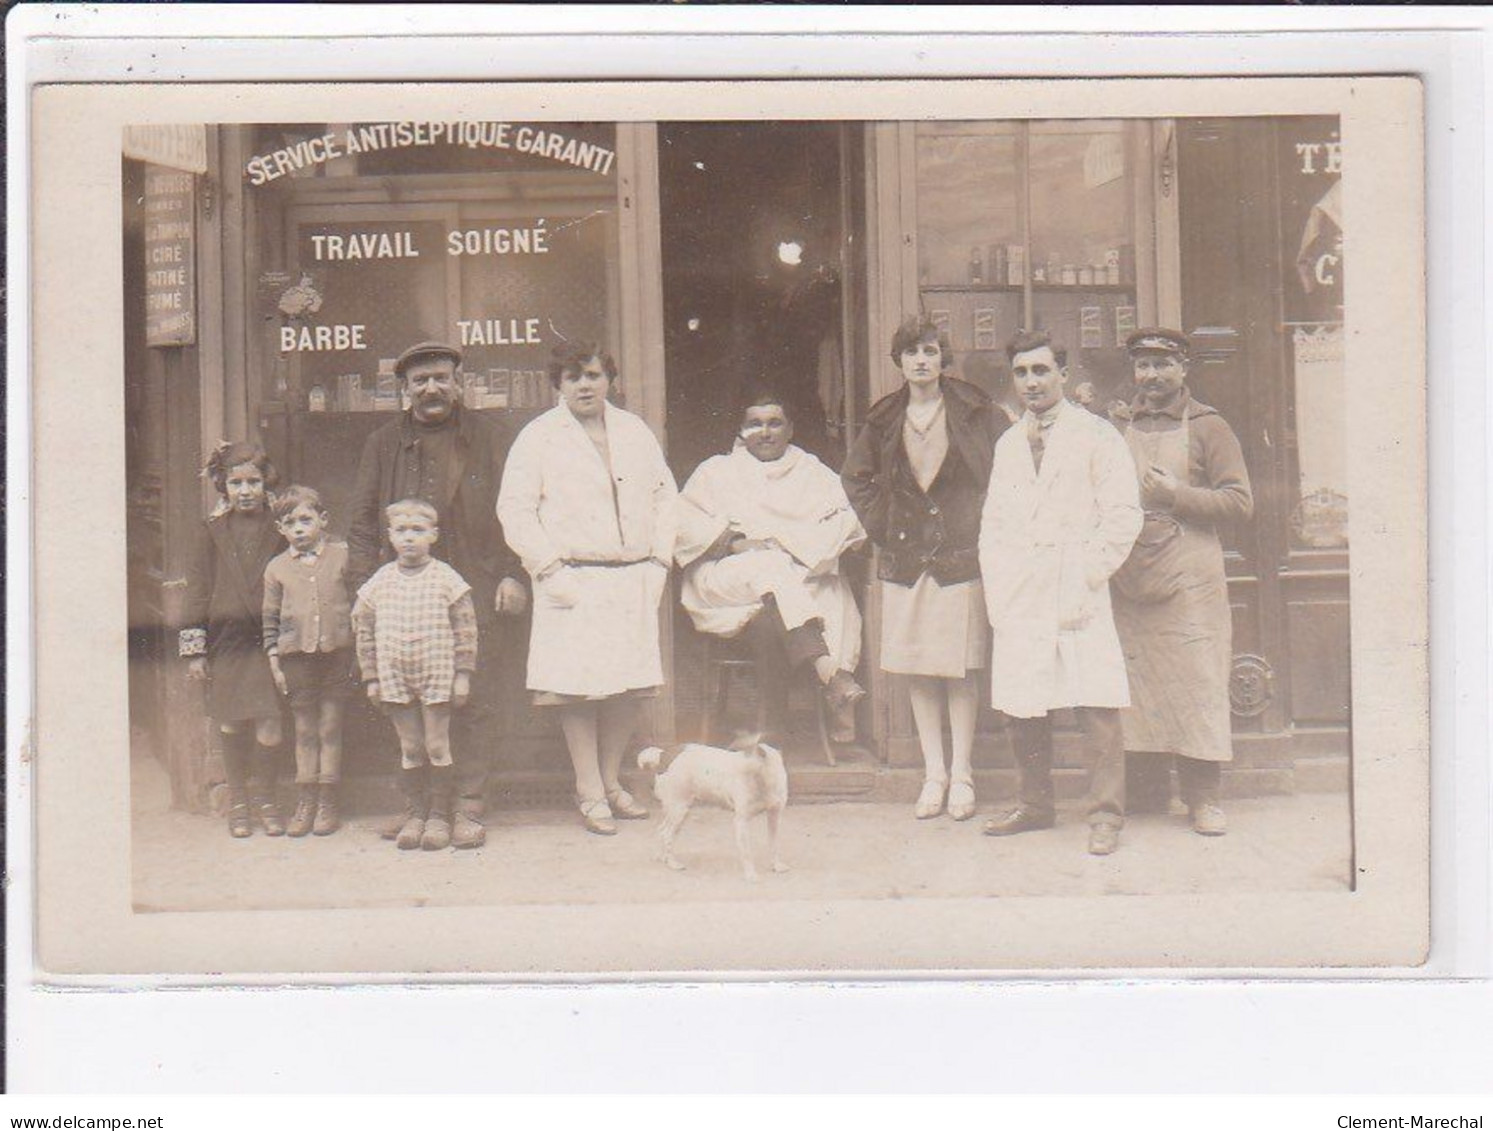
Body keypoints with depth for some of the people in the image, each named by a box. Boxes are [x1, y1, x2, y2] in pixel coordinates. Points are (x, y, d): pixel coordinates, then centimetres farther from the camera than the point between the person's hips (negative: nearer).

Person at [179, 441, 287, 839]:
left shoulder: (278, 530, 4)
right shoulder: (213, 532, 4)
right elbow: (197, 589, 4)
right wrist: (194, 649, 0)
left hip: (268, 639, 0)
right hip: (225, 641, 1)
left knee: (268, 728, -5)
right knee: (231, 725, 7)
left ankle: (264, 796, 17)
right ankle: (237, 800, 24)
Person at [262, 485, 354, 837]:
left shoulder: (342, 556, 2)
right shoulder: (276, 568, 5)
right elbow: (271, 619, 8)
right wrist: (274, 660, 4)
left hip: (336, 652, -1)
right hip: (296, 655, 1)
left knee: (330, 727, 4)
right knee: (304, 730, 7)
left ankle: (327, 802, 11)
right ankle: (306, 800, 14)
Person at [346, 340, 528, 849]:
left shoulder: (490, 438, 12)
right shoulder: (383, 445, 16)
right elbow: (362, 521, 14)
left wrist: (512, 575, -1)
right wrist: (365, 586, 4)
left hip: (474, 592, -1)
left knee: (474, 701, -5)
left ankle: (469, 807, 1)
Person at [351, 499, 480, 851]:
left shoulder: (447, 579, -3)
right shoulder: (379, 583, 4)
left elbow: (466, 630, -1)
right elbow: (364, 630, 9)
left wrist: (462, 675, -4)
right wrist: (371, 677, 6)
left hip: (438, 677, -2)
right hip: (394, 678, 2)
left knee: (437, 747, 3)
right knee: (410, 749, 8)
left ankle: (439, 816, 11)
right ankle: (414, 814, 16)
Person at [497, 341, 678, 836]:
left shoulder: (634, 432, 15)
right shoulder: (538, 437, 1)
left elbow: (664, 494, 18)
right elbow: (514, 509, -3)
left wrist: (659, 559, 7)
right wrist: (549, 569, -10)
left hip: (633, 580, 4)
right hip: (572, 580, -4)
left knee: (629, 685, 4)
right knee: (578, 688, -7)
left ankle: (611, 781, 20)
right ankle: (590, 794, 3)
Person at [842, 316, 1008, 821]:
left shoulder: (976, 413, -1)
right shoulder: (885, 420, 8)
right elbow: (856, 478, 21)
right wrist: (880, 525, 10)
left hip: (961, 555, -3)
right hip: (905, 559, 3)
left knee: (960, 670, -1)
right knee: (917, 671, 5)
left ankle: (961, 775, 8)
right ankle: (933, 775, 13)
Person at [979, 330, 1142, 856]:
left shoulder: (1096, 434, 2)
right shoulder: (1008, 444, 18)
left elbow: (1123, 515, -3)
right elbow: (992, 522, 21)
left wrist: (1088, 575, -10)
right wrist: (996, 582, 8)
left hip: (1077, 595, -5)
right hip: (1018, 597, 5)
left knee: (1095, 704, -9)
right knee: (1021, 706, 6)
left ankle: (1106, 814, -3)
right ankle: (1034, 805, 19)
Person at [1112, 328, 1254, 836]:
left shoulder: (1207, 427, 3)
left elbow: (1240, 502, -4)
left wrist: (1175, 496, -13)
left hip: (1190, 582, -4)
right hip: (1129, 580, 4)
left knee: (1196, 685, -5)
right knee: (1136, 687, 5)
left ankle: (1203, 798, 1)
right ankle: (1147, 793, 14)